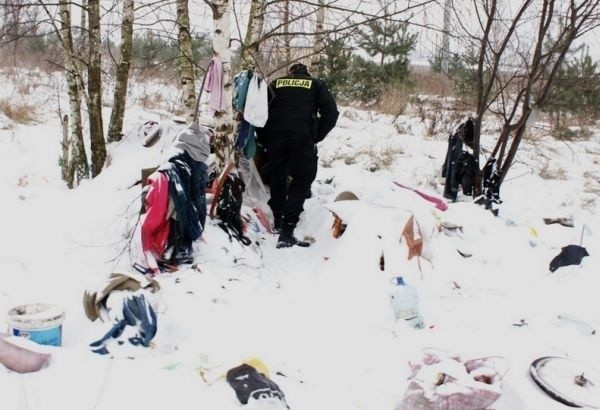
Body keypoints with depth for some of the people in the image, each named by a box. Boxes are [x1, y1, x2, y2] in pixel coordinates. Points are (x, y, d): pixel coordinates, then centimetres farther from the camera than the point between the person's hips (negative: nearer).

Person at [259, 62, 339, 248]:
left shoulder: (276, 83, 20)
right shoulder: (315, 84, 17)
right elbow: (331, 112, 5)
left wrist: (265, 138, 18)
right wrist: (317, 137, 10)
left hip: (275, 136, 3)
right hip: (302, 137, -2)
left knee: (277, 177, 19)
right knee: (301, 180, 1)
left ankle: (278, 222, 31)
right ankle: (286, 232, -12)